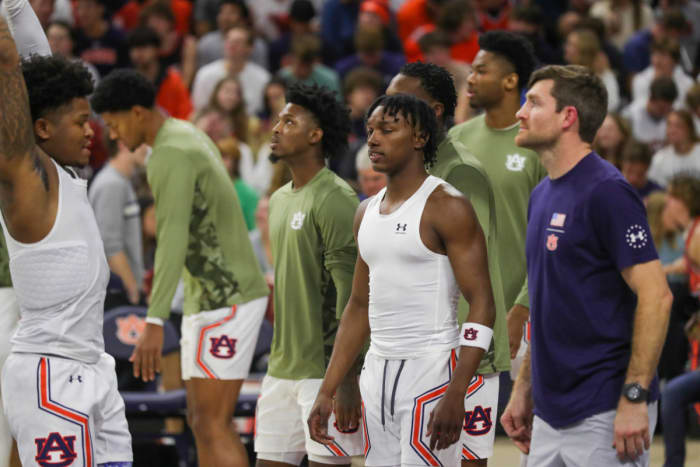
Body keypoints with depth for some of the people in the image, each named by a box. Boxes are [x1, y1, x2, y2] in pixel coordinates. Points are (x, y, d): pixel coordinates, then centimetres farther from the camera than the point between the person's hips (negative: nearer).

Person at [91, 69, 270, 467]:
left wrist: (155, 323, -36)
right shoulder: (190, 137, 14)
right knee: (202, 419, 11)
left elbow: (173, 240, -29)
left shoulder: (171, 155, -18)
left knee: (212, 425, -9)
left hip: (225, 302, -10)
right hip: (210, 298, 10)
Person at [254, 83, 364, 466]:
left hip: (325, 372, -9)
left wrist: (346, 383, -21)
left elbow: (350, 294, -17)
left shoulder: (335, 199, -13)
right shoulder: (280, 200, 16)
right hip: (282, 370, 9)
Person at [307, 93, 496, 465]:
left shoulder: (447, 207, -10)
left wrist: (455, 395, -23)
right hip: (378, 372, 7)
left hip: (430, 371, -7)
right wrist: (327, 391, 14)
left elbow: (482, 306, -14)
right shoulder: (367, 212, 14)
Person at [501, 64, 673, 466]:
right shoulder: (543, 196, 15)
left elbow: (655, 296, -18)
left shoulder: (606, 192, -13)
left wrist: (634, 397, -22)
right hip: (552, 414, 9)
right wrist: (524, 389, 19)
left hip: (605, 415, -9)